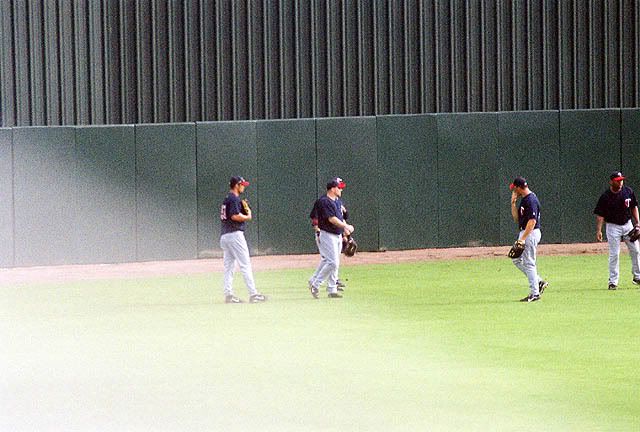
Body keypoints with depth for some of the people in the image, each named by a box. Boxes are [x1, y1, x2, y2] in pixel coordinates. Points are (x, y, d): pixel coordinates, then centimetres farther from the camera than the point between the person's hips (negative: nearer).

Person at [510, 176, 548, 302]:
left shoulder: (531, 200, -18)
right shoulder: (524, 199, 14)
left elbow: (532, 221, -24)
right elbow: (517, 219, 18)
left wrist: (523, 239, -26)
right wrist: (513, 203, 8)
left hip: (531, 233, -11)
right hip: (524, 233, 11)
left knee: (529, 263, -7)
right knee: (517, 260, 16)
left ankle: (534, 293, -2)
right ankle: (539, 282, 20)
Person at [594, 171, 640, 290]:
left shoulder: (628, 191, -1)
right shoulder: (605, 197, -12)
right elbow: (600, 215, -10)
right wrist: (598, 231, -18)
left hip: (627, 225, 4)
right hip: (613, 226, -4)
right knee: (614, 254, -5)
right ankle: (613, 281, 1)